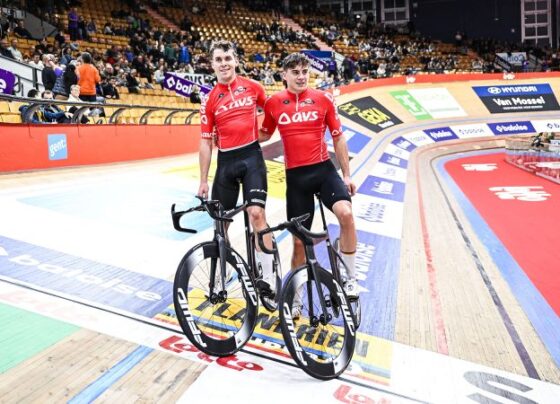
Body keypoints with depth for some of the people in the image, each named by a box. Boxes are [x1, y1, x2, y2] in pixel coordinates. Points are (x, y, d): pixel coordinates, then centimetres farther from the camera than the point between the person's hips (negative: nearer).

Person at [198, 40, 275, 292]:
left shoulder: (252, 87, 2)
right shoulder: (210, 100, 2)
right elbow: (205, 142, 3)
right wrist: (203, 181, 1)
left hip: (251, 156, -2)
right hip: (226, 161, 2)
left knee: (256, 214, -14)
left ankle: (268, 277, -6)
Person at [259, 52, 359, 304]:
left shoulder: (323, 99, 1)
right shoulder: (273, 103, 3)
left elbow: (338, 137, 7)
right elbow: (265, 134, 18)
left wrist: (346, 175, 6)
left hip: (323, 169, 0)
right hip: (295, 175, 1)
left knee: (345, 213, -27)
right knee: (299, 240, 7)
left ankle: (350, 278, -6)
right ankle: (295, 299, 25)